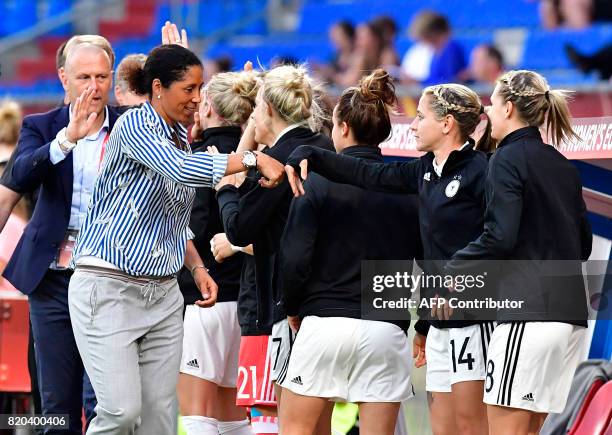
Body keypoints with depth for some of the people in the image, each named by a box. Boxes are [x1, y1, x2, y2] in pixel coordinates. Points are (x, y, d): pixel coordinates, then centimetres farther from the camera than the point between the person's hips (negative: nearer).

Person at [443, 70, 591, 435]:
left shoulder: (508, 159, -7)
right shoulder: (561, 165, 17)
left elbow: (500, 236, -17)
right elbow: (583, 243, 21)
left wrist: (453, 272, -6)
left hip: (529, 314, -8)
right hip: (572, 315, 8)